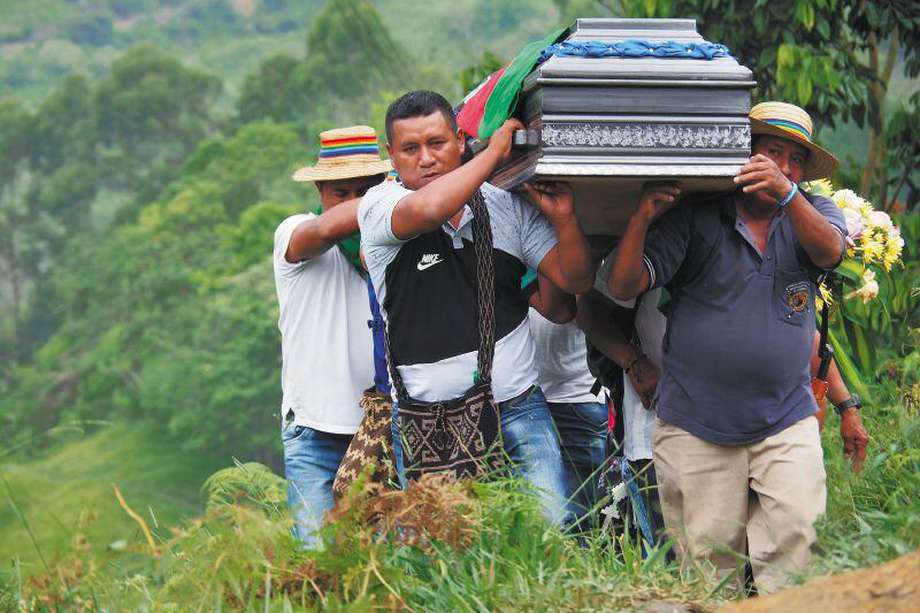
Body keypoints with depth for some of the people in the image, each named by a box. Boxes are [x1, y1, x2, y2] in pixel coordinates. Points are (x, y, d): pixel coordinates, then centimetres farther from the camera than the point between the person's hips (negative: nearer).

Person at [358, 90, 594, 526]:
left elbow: (575, 280, 6)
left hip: (517, 407, 2)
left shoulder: (507, 206, 7)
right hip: (426, 420, -2)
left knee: (556, 530, -9)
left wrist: (563, 217, -11)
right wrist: (494, 151, -14)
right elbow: (427, 210, -26)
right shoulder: (379, 205, -3)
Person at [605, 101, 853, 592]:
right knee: (707, 559, 0)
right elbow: (623, 288, -4)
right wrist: (642, 218, -20)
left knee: (794, 541, -14)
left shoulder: (811, 214, 9)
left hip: (786, 422, 1)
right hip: (695, 426, -1)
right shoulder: (692, 219, 2)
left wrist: (787, 194, -32)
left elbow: (829, 250, -15)